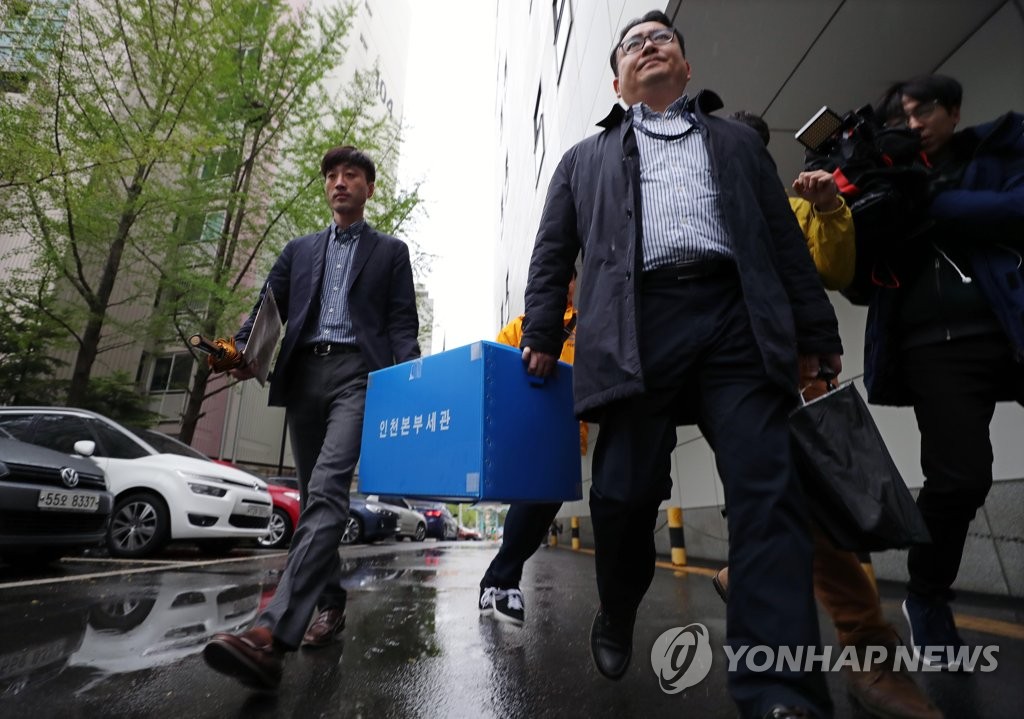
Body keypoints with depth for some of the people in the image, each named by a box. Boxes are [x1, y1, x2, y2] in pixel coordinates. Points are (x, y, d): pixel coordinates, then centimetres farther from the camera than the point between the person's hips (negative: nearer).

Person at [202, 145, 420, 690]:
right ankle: (330, 606, 20)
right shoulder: (299, 250, 24)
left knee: (326, 490, -21)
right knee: (314, 496, 7)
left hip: (357, 373, -4)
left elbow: (403, 323, 6)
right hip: (303, 375, 5)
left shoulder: (390, 251, 15)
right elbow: (268, 306, 14)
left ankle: (272, 634, -27)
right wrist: (240, 348, -7)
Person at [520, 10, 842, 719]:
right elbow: (552, 254, 17)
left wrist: (817, 332, 11)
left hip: (739, 322, 2)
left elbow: (786, 241, 20)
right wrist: (541, 334, 3)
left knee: (768, 492, -10)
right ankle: (617, 619, 24)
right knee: (626, 494, -4)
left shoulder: (738, 142, 29)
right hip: (635, 330, -1)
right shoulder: (585, 158, 27)